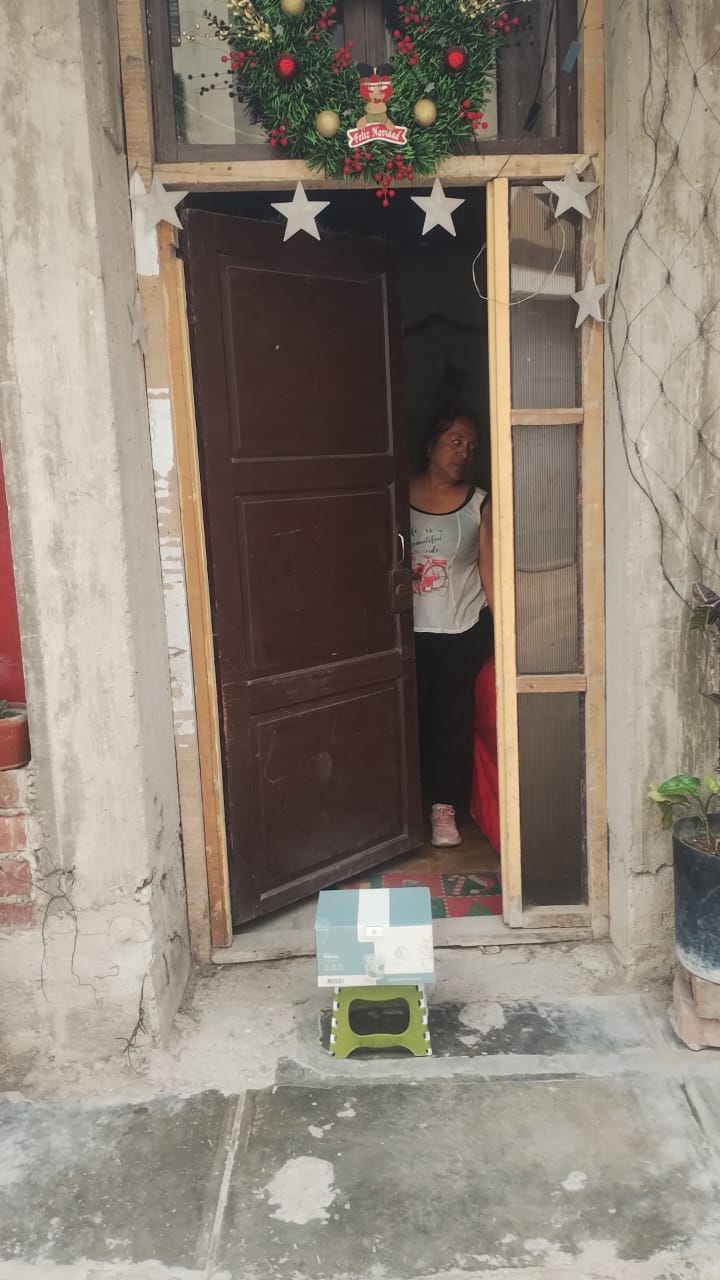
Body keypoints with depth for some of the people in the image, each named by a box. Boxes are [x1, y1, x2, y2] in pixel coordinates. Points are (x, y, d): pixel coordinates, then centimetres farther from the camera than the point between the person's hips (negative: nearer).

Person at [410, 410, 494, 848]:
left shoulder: (479, 503, -1)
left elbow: (489, 567, -2)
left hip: (465, 630, 0)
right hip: (411, 630, 0)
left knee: (454, 719, 4)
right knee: (413, 717, 2)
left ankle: (446, 808, 18)